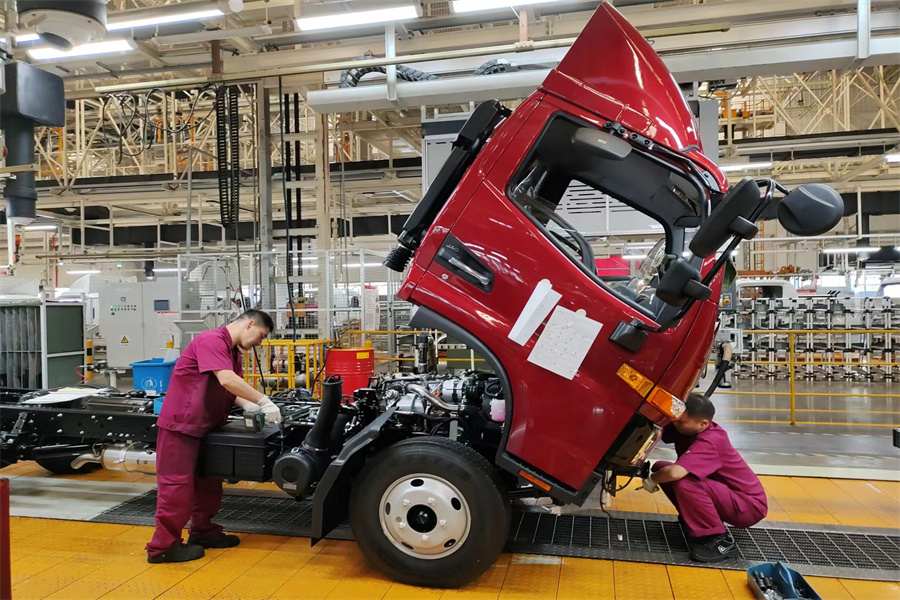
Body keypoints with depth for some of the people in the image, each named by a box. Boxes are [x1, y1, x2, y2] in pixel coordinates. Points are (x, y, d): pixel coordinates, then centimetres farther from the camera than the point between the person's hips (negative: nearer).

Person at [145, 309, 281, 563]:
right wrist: (264, 402, -28)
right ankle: (163, 546, 10)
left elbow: (234, 388, 9)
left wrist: (250, 406, -11)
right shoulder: (211, 340, -20)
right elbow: (227, 380, -32)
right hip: (180, 424, -10)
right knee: (176, 484, -2)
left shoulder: (233, 352, 12)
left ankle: (203, 532, 31)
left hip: (203, 426, 10)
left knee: (208, 482, 17)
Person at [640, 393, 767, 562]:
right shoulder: (686, 427, -8)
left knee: (684, 483, -33)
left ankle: (720, 540, -13)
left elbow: (675, 472, -44)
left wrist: (652, 479, -24)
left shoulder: (709, 442, -32)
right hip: (726, 493, 8)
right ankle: (695, 523, 11)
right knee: (660, 468, -3)